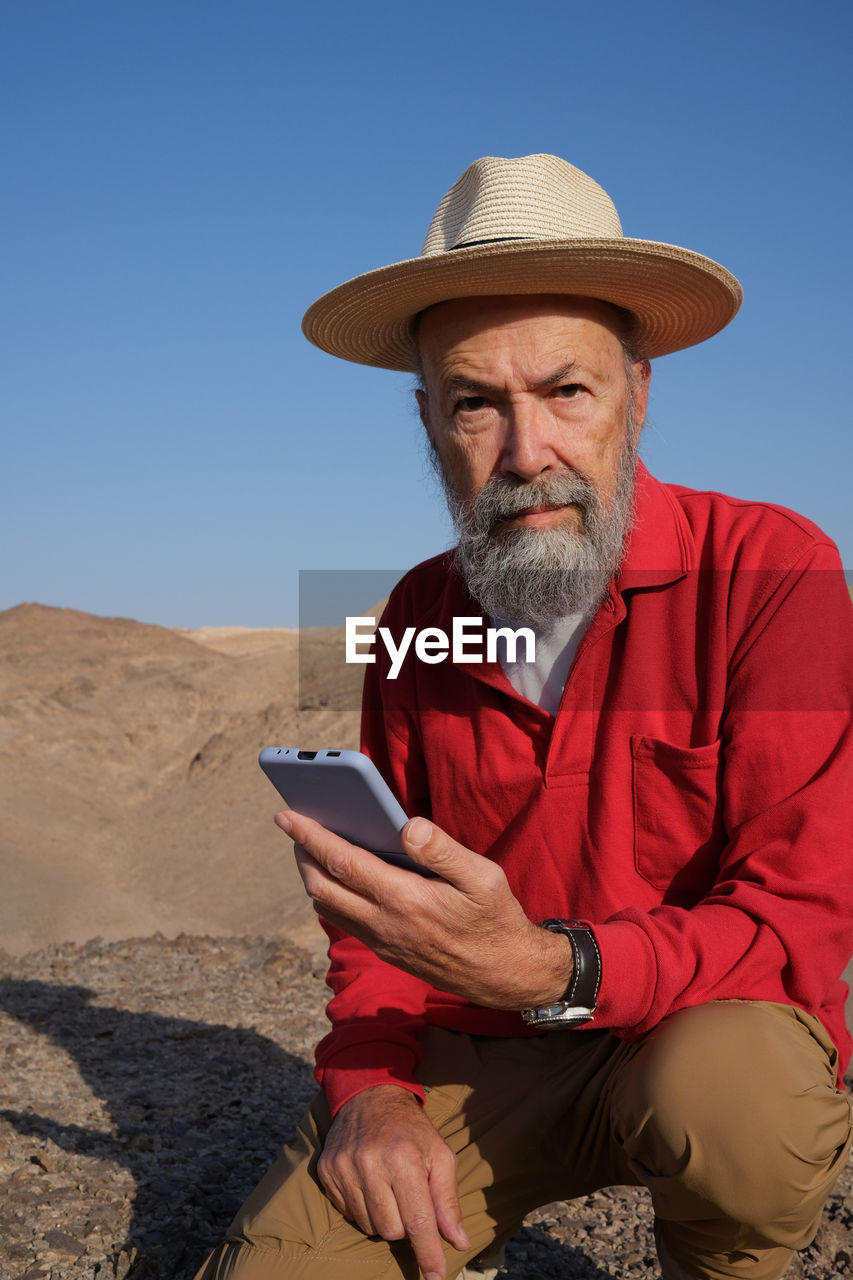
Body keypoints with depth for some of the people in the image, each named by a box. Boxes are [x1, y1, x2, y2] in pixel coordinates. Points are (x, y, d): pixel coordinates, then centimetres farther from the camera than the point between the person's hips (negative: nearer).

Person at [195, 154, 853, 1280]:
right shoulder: (420, 617, 1)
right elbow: (376, 904, 8)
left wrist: (550, 968, -35)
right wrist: (370, 1084, -11)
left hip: (699, 1031, -2)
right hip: (470, 1061, 3)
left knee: (734, 1090, -35)